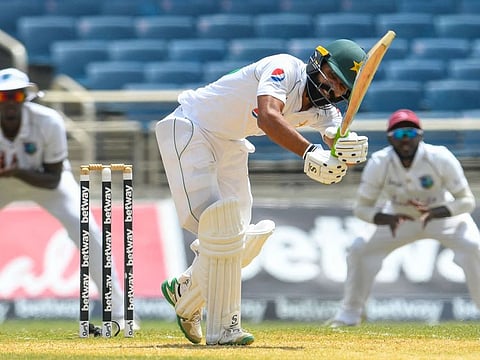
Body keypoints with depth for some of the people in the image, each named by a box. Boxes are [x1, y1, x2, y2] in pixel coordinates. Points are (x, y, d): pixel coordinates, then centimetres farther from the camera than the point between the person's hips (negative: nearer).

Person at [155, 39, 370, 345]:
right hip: (190, 130, -8)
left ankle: (186, 292, 31)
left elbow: (341, 147, -22)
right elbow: (268, 117, -44)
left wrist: (351, 149, -47)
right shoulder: (285, 68, -25)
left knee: (240, 238, 6)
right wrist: (310, 153, -57)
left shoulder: (323, 110, -5)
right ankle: (223, 327, -15)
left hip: (230, 146, 8)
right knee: (217, 225, -19)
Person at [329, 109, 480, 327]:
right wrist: (387, 219, -38)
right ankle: (350, 314, 7)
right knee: (359, 250, -11)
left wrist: (435, 213, -41)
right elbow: (362, 207, -17)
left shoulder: (440, 158, -29)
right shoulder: (379, 163, -25)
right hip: (399, 219, 2)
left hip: (443, 214, -2)